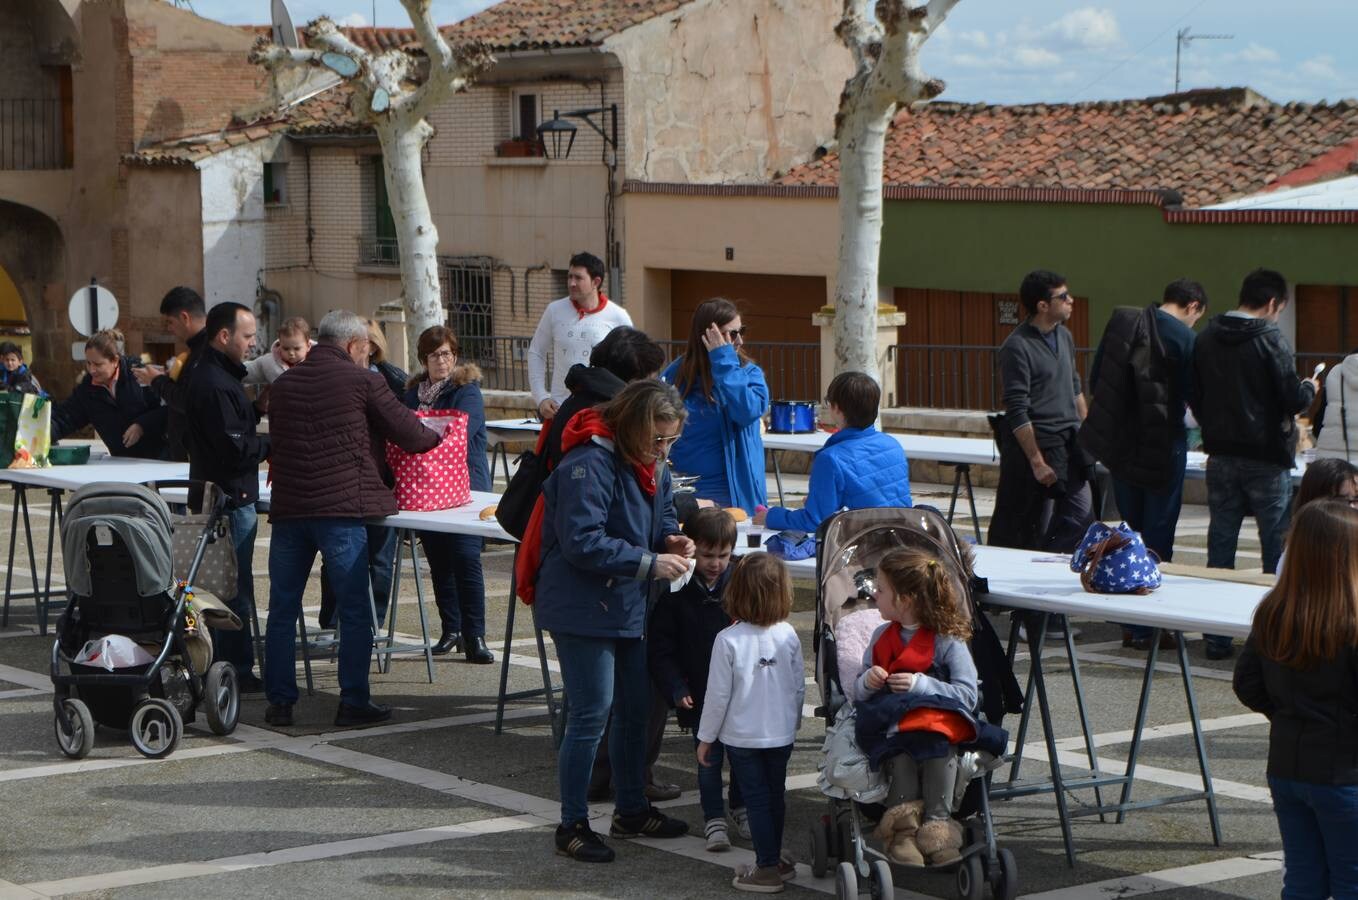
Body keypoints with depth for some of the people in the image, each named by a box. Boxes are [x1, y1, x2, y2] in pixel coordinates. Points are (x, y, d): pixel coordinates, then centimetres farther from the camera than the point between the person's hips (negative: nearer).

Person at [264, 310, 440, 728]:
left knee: (283, 608, 11)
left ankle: (280, 701, 13)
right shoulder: (362, 381, -2)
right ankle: (353, 701, 4)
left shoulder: (283, 385, 14)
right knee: (355, 610, 3)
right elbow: (412, 436, -1)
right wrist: (437, 435, 22)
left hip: (287, 505, 5)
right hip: (341, 506, -5)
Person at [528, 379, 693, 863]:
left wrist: (672, 541, -3)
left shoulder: (653, 465, 7)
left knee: (635, 709, 16)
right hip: (581, 608, -9)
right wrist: (649, 563, -24)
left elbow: (662, 514, 21)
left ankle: (631, 810, 30)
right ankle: (572, 825, 2)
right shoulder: (588, 466, -23)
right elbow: (583, 543, -26)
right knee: (591, 714, -7)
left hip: (628, 606, 9)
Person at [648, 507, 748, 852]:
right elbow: (660, 648, -5)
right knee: (709, 759, 2)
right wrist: (676, 689, -12)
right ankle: (713, 818, 16)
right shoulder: (676, 594, -7)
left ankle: (741, 807, 32)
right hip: (700, 695, -2)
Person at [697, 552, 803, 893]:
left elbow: (718, 695, -14)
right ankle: (773, 859, 30)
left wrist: (706, 738, -2)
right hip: (781, 733, 4)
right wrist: (794, 721, 21)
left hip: (742, 736, -4)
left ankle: (768, 868, 5)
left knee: (756, 799, 4)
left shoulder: (728, 640, -18)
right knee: (774, 795, 17)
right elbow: (799, 687, 4)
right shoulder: (788, 636, -6)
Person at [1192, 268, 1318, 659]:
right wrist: (1309, 388, 6)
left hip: (1221, 455, 5)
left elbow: (1194, 396, 11)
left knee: (1220, 546, 8)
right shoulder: (1270, 339, -14)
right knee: (1277, 546, 3)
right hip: (1266, 458, -5)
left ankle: (1216, 637, 9)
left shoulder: (1206, 338, 5)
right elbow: (1292, 399, -15)